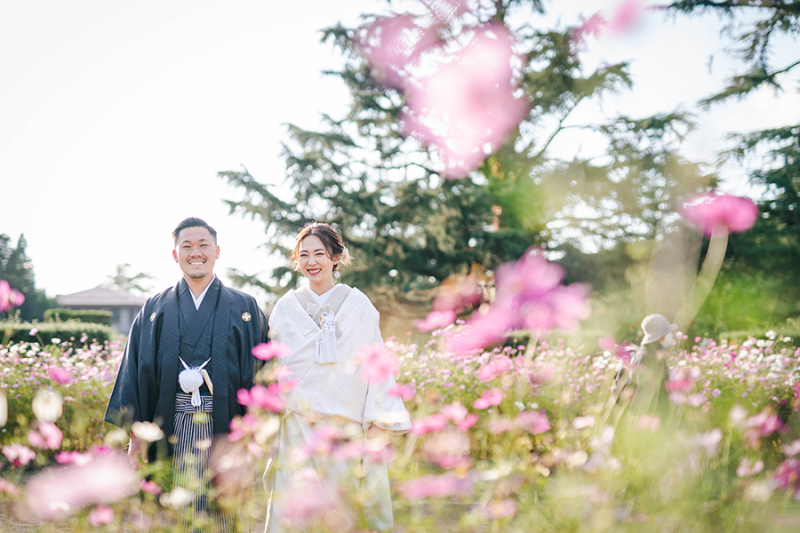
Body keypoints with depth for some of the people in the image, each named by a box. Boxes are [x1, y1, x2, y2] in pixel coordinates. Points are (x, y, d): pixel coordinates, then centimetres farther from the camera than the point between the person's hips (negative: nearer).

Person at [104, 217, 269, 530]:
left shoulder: (244, 309, 9)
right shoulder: (155, 311, 13)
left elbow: (261, 370, 3)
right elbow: (134, 371, 8)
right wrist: (135, 435, 0)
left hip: (225, 430, -1)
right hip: (172, 431, 1)